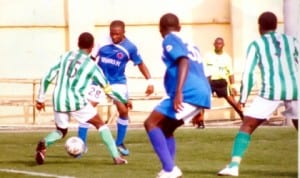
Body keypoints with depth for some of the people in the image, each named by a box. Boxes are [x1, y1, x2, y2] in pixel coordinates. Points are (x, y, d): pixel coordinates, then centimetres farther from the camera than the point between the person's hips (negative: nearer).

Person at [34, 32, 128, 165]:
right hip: (76, 101, -3)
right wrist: (124, 100, 23)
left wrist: (40, 99, 18)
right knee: (100, 124, 14)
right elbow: (108, 90, 9)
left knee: (61, 131, 23)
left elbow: (47, 78, 9)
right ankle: (116, 157, 5)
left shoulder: (65, 57, 13)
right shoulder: (91, 66, 4)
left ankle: (44, 143, -10)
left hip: (59, 102, 3)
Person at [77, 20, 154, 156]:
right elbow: (92, 58, 0)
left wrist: (149, 81, -9)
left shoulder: (130, 47, -12)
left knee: (123, 110, -13)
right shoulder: (103, 42, -11)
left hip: (118, 82, 0)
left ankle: (119, 143, 9)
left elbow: (140, 64, -2)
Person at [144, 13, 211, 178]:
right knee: (165, 129, 22)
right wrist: (197, 111, 40)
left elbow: (184, 61, -15)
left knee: (151, 123, -4)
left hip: (188, 92, -9)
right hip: (201, 92, 9)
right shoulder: (189, 44, 28)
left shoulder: (170, 40, 2)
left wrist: (178, 93, -25)